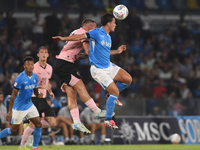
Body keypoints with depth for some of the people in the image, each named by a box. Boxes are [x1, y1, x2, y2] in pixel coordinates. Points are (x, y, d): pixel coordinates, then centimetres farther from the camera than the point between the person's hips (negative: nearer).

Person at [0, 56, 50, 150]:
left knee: (38, 124, 0)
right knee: (13, 129, -2)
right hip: (19, 107, -7)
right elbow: (13, 95, -20)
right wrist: (10, 111, -22)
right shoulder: (20, 78, -21)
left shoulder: (35, 77, 0)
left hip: (29, 105, 7)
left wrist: (38, 94, -12)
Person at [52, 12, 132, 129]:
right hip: (98, 70, -8)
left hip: (109, 66, 8)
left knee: (128, 79, -2)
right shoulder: (97, 33, -15)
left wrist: (117, 51, 19)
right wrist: (64, 38, -12)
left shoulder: (108, 37, 10)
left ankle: (112, 96, 21)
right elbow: (80, 37, -10)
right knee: (115, 91, -15)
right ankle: (108, 120, -5)